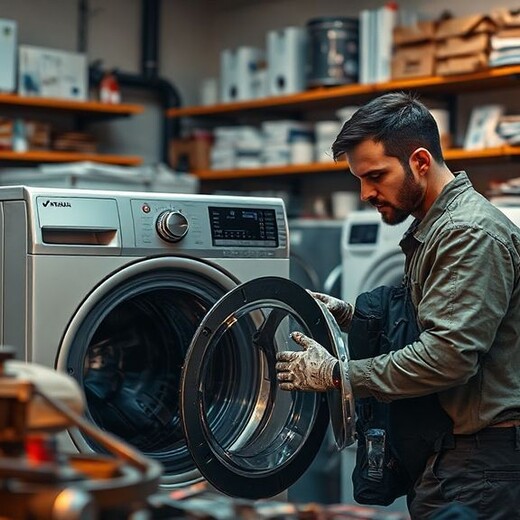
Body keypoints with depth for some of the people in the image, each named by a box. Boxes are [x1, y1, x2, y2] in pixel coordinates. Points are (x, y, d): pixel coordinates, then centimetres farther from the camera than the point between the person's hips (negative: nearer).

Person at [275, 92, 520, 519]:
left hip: (478, 462, -9)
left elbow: (448, 356, -25)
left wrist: (336, 374, -16)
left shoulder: (472, 235, -18)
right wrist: (352, 316, 7)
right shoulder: (429, 229, 14)